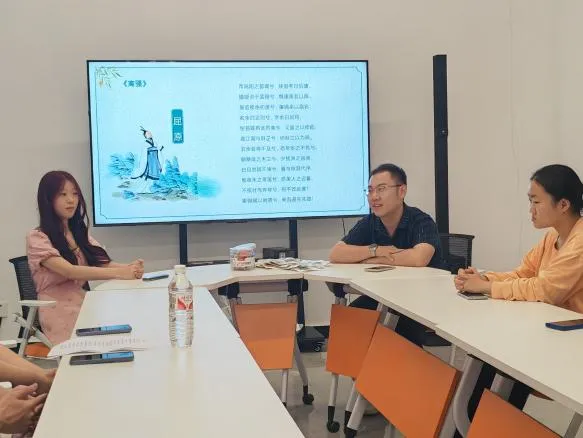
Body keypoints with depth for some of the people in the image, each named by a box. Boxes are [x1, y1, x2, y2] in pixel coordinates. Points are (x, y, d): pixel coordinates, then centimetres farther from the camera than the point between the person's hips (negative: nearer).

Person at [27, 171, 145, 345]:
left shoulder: (80, 233, 16)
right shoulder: (37, 238, -6)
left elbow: (103, 264, 2)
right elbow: (70, 271, -20)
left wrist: (128, 268, -21)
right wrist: (120, 273, -30)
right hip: (59, 313, -6)